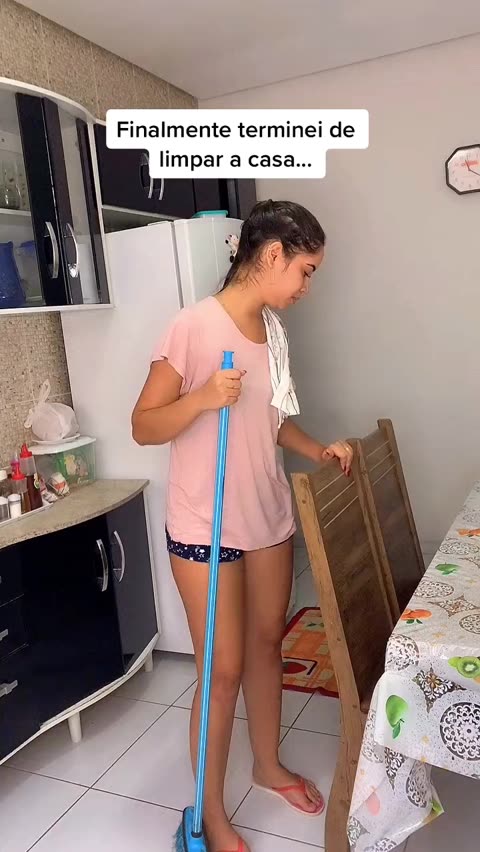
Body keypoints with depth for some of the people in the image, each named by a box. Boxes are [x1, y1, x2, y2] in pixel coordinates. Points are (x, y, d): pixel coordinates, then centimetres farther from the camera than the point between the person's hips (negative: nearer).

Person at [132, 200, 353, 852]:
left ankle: (269, 766, 44)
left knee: (267, 642, 20)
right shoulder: (195, 325, -17)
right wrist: (203, 397, -30)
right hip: (204, 527, -7)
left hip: (269, 517, 7)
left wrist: (317, 450, 2)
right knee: (224, 669, 4)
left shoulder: (274, 328, 5)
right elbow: (144, 426, -14)